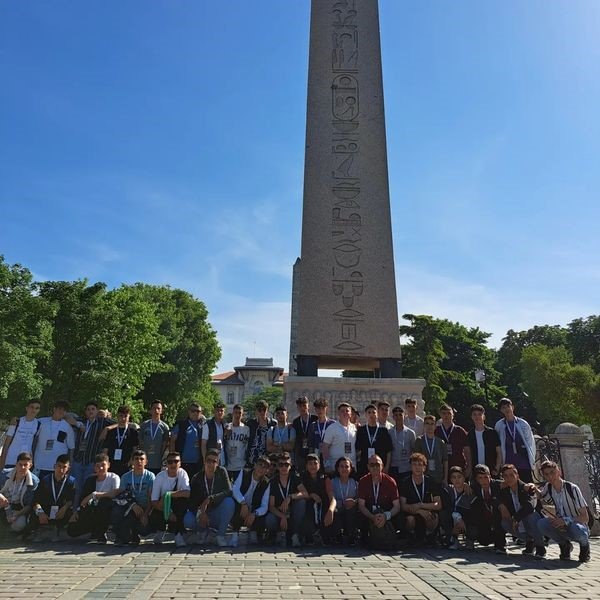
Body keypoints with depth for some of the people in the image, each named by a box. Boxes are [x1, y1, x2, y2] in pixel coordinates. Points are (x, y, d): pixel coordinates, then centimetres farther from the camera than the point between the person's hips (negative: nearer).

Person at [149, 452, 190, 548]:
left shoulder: (182, 473, -14)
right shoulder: (160, 477, -15)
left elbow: (187, 493, -28)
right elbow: (154, 501, -18)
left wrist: (168, 495, -31)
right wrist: (168, 513, -29)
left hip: (177, 508, 0)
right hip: (162, 507, 0)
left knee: (184, 500, -31)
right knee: (153, 519, -29)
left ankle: (178, 533, -14)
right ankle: (161, 530, 11)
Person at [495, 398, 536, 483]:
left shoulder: (523, 423, 3)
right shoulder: (499, 425, 3)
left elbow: (531, 442, 7)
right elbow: (497, 445, 8)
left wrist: (532, 460, 4)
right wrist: (500, 462, 6)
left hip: (525, 463, 0)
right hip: (508, 464, 0)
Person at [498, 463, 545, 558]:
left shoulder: (527, 488, -19)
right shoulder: (505, 491, 1)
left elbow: (530, 505, -36)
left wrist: (516, 518, -34)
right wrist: (501, 505, -18)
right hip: (520, 525, 6)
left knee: (531, 515, -35)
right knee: (505, 523, -15)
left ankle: (540, 547, -11)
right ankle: (529, 541, 8)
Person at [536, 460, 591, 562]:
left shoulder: (572, 488, -19)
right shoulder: (548, 487, -4)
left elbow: (585, 518, -19)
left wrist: (566, 520, -35)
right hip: (561, 526, 4)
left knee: (577, 529, -39)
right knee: (541, 524, -26)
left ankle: (585, 545, -2)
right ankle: (565, 545, 1)